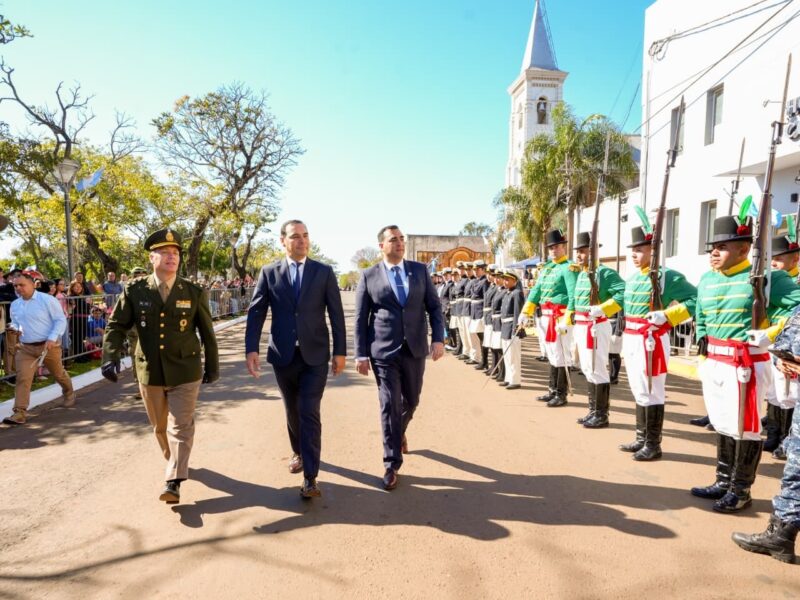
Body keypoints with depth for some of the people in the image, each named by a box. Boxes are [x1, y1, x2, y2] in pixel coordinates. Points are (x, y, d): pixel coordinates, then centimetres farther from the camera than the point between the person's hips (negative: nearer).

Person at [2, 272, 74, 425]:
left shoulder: (47, 300, -10)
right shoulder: (14, 305, 7)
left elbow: (60, 320, -11)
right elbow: (15, 323, 21)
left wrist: (52, 339, -21)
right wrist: (14, 328, -4)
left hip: (48, 346, -4)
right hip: (25, 348, 4)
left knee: (58, 374, 15)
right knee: (22, 378, -9)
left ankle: (69, 394, 42)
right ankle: (20, 412, -9)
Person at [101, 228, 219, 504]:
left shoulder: (195, 292, -5)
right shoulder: (135, 291, -3)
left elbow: (207, 332, 2)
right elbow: (116, 326, 0)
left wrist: (212, 366, 6)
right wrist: (111, 357, -16)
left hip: (185, 372, -2)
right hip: (149, 372, 2)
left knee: (180, 427, -4)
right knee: (160, 426, 18)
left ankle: (173, 482, -1)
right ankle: (176, 462, 42)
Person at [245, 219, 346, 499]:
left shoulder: (324, 272, 0)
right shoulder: (269, 272, 2)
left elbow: (336, 314, 0)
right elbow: (256, 312, -2)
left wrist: (340, 351, -2)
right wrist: (251, 349, -12)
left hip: (315, 355, -2)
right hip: (283, 355, 2)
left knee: (309, 413, -6)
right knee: (293, 411, 17)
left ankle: (310, 477, 0)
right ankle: (299, 452, 42)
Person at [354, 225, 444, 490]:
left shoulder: (419, 270, 6)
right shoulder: (369, 276, -1)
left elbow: (434, 306, 6)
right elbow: (360, 318, 0)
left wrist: (438, 338, -5)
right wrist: (361, 354, -4)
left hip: (415, 349, 3)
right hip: (384, 351, -3)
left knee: (411, 401, 16)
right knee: (390, 405, -2)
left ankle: (399, 432, 48)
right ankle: (392, 464, 11)